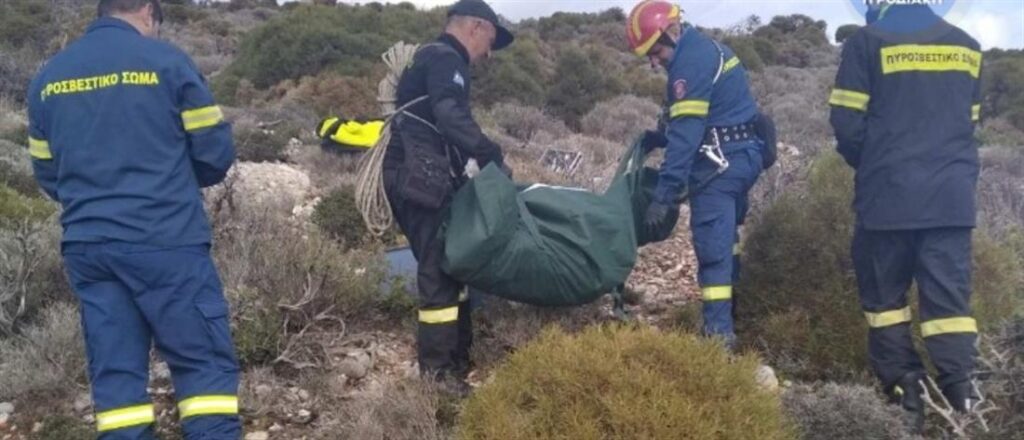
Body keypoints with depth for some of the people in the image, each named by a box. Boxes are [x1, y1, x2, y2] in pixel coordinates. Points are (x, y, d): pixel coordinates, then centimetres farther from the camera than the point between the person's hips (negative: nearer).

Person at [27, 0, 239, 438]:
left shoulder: (47, 77, 10)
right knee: (206, 362, 1)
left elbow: (46, 173, 15)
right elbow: (216, 152, -3)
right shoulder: (166, 60, -4)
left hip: (86, 246, 5)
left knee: (114, 368, 10)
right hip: (165, 240, -5)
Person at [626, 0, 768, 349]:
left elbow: (687, 132, -22)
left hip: (720, 164, -10)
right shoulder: (708, 49, 15)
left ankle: (719, 332, -12)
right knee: (726, 239, 19)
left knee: (713, 247, -11)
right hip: (742, 157, 11)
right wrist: (660, 137, 11)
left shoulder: (690, 62, -16)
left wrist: (663, 196, -22)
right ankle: (725, 315, 30)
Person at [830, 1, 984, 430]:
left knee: (885, 294, 9)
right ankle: (961, 397, -3)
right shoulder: (966, 45, 11)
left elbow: (847, 122, -6)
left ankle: (905, 394, 9)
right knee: (950, 296, 4)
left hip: (889, 193, -3)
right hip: (952, 194, 4)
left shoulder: (868, 41, -4)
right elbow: (969, 120, 17)